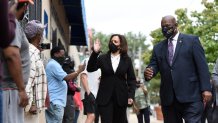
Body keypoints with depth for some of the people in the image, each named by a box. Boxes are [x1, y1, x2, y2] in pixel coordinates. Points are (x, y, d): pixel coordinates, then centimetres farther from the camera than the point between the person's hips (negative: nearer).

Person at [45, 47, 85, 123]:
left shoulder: (53, 64, 23)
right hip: (55, 101, -11)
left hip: (53, 100, 11)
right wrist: (79, 71, -10)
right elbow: (66, 78, -19)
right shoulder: (53, 65, -12)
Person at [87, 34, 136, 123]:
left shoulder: (127, 60, 5)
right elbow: (90, 69, -7)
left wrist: (131, 95, -7)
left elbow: (131, 79, 5)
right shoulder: (103, 58, 6)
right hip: (105, 97, -1)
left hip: (120, 98, 1)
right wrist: (95, 53, -17)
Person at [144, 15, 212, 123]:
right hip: (168, 98, 4)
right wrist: (149, 72, -15)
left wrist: (206, 89, -11)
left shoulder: (192, 40, 5)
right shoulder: (158, 48, 17)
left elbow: (202, 66, -1)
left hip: (190, 96, -4)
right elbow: (153, 65, 10)